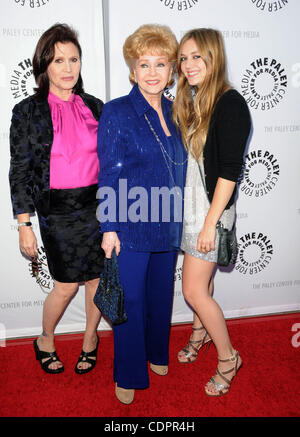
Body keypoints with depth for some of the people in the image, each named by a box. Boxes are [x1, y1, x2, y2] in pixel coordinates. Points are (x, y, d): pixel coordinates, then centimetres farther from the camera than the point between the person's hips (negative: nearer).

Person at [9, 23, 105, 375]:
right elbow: (20, 171, -4)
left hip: (98, 206, 3)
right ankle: (45, 340, 33)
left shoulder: (94, 106, 6)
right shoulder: (28, 111, -3)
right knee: (66, 286, 3)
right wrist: (24, 225, -7)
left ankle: (90, 337, 36)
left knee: (98, 278, 10)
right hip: (57, 211, -3)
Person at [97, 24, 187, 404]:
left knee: (161, 293, 19)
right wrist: (109, 228, -13)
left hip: (168, 225, 5)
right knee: (130, 299, 5)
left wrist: (178, 217, 12)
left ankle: (156, 353, 43)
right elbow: (109, 175, -10)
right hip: (132, 228, -5)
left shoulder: (173, 112, 8)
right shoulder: (116, 112, -8)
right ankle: (128, 375, 27)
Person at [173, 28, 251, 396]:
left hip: (211, 209, -7)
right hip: (188, 203, 7)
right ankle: (200, 331, 44)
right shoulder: (189, 101, 8)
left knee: (193, 289, -2)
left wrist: (210, 223, -19)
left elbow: (229, 171, -19)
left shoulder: (230, 104, -15)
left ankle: (228, 357, 19)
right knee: (201, 277, 21)